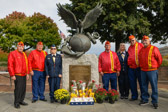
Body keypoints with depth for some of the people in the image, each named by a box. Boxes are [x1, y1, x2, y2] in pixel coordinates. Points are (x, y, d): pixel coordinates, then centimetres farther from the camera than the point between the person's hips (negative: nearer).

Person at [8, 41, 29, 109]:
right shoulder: (12, 54, -7)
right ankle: (16, 103, 6)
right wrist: (12, 75, -15)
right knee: (18, 89, -7)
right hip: (17, 75, -7)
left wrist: (27, 73, 15)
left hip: (24, 75, 7)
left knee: (23, 88, 10)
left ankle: (21, 101, 23)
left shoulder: (24, 54, 14)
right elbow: (10, 65, -12)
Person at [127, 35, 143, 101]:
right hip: (131, 68, 5)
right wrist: (129, 63, 10)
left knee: (141, 82, 2)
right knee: (132, 82, 9)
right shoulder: (129, 48, 14)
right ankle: (134, 96, 22)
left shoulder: (140, 45, -2)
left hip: (139, 67, -5)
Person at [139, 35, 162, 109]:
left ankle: (155, 101, 9)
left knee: (154, 86, -1)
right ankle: (145, 100, 23)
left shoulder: (154, 49, -7)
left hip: (152, 70, -6)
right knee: (144, 86, 11)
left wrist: (156, 67, 7)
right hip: (143, 71, 6)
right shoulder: (141, 50, 11)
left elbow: (159, 59, -1)